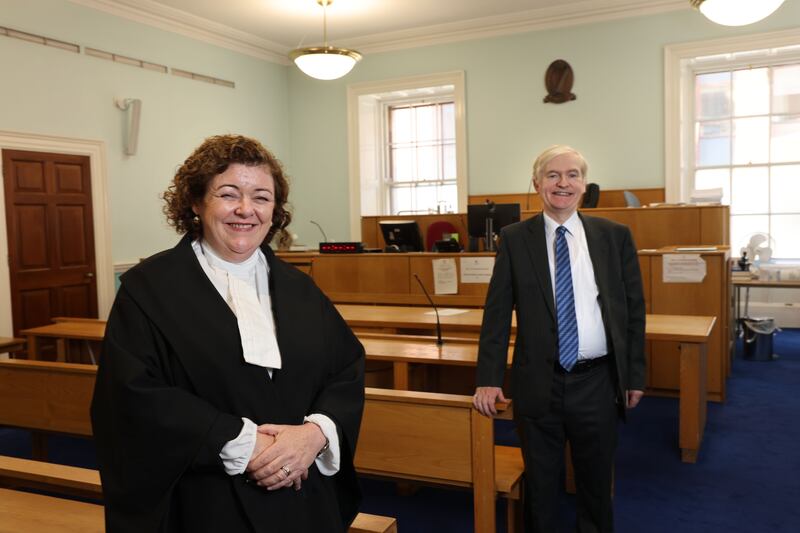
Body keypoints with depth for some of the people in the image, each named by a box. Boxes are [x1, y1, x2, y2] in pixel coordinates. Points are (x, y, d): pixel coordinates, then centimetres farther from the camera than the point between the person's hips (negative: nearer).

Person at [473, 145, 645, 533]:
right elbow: (497, 312, -1)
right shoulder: (514, 239, -1)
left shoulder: (615, 236, 2)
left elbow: (634, 309, 6)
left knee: (596, 485, 17)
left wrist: (635, 374, 5)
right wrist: (489, 379, -6)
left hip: (597, 382, 1)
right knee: (540, 486, 14)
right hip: (538, 383, -1)